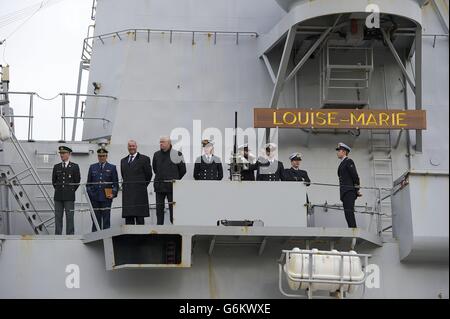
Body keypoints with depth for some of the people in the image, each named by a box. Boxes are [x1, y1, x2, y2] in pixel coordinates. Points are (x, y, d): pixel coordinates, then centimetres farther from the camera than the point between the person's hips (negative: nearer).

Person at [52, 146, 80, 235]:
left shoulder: (75, 167, 1)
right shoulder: (56, 167, 10)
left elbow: (77, 182, 4)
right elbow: (54, 181, 17)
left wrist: (71, 191, 5)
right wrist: (58, 190, 12)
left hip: (69, 197, -3)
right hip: (58, 197, 3)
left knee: (69, 218, -2)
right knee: (58, 218, 3)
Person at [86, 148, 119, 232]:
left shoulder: (112, 168, 7)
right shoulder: (92, 167, 13)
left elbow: (115, 183, 6)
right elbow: (88, 183, 14)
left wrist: (113, 193, -8)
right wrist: (89, 194, 3)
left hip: (106, 197, -2)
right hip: (94, 198, 2)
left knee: (106, 220, -2)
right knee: (95, 220, 2)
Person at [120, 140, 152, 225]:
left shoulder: (144, 159, 2)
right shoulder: (123, 161, 17)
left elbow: (149, 174, 4)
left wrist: (143, 185, 6)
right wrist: (127, 185, 14)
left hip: (139, 193, -4)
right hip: (127, 193, 4)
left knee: (140, 217, -6)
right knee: (128, 218, 1)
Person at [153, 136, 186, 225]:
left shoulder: (177, 154, -3)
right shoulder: (156, 154, 10)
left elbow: (183, 170, 4)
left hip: (172, 185, -4)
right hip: (159, 186, 4)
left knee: (173, 207, -4)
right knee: (159, 208, 5)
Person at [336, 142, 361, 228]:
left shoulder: (349, 161, -3)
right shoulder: (342, 164, 24)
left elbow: (355, 176, -9)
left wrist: (357, 190, -8)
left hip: (349, 192, -9)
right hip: (344, 192, 9)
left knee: (349, 212, -17)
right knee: (348, 214, 4)